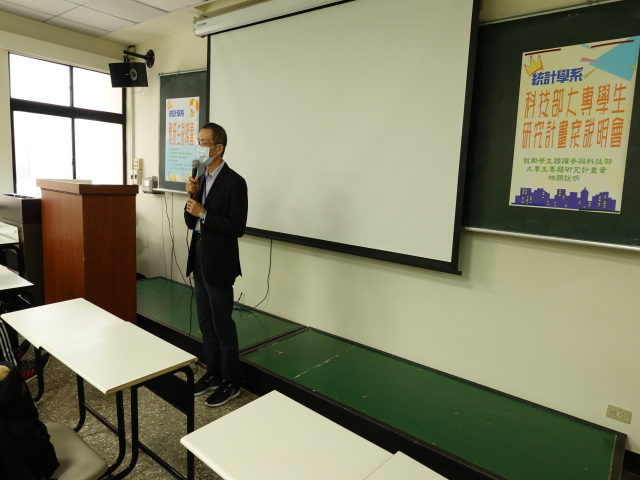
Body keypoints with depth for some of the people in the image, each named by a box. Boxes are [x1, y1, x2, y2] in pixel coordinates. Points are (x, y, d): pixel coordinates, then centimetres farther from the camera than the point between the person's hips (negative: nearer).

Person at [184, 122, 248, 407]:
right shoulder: (201, 180, 10)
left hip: (218, 265, -8)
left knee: (223, 326, 3)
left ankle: (231, 383, 19)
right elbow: (192, 223, 10)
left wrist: (203, 213, -18)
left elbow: (237, 227, -19)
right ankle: (213, 374, 32)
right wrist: (191, 197, -5)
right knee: (206, 324, 17)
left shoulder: (234, 182, -14)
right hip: (199, 262, 8)